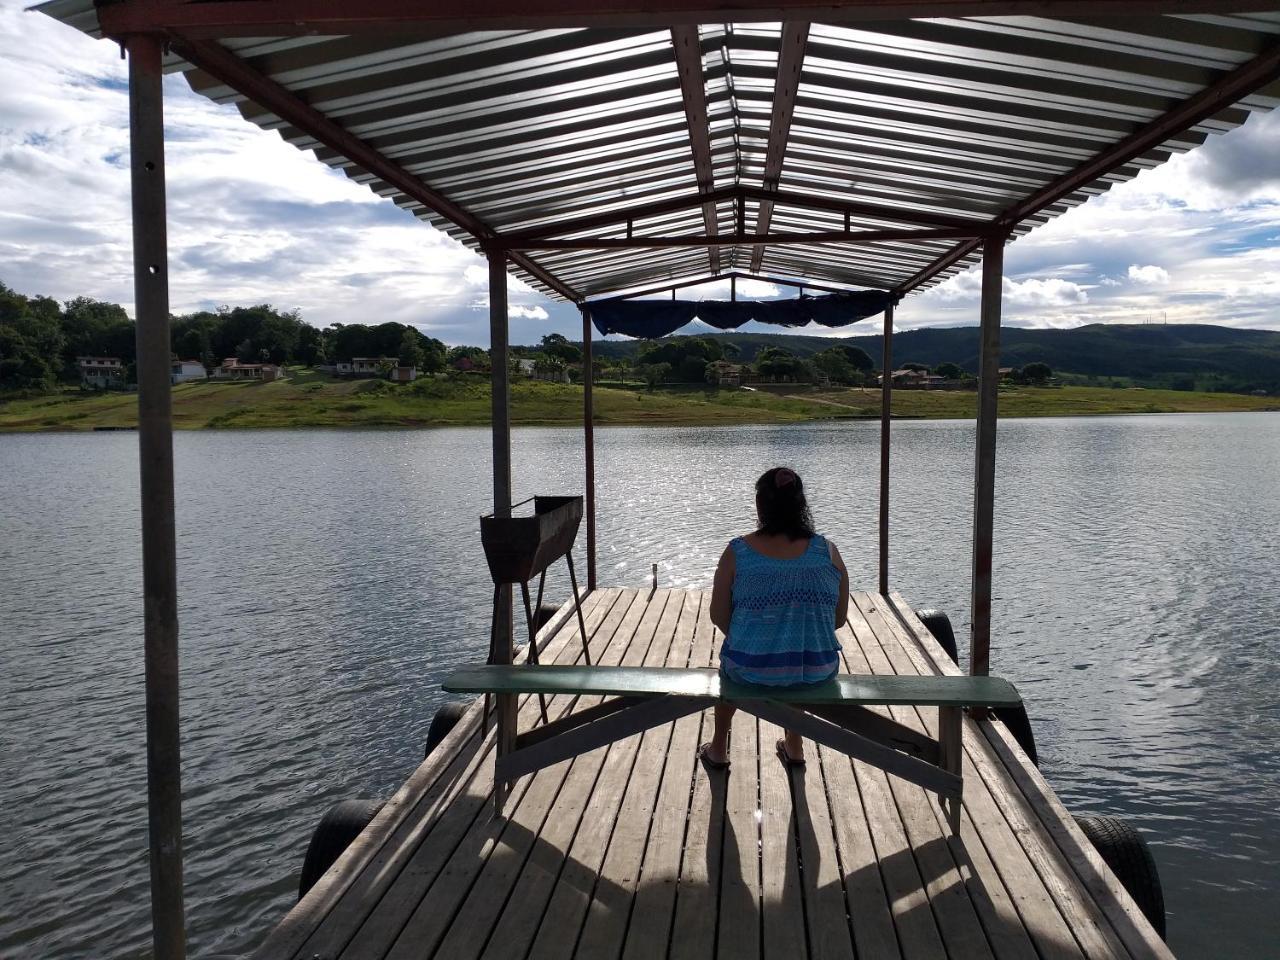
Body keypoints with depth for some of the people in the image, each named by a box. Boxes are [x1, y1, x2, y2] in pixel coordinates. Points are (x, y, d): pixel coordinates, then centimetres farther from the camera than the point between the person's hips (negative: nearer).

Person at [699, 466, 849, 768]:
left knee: (729, 663, 36)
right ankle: (794, 745, 50)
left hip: (750, 671, -1)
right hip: (818, 671, 1)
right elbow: (840, 617, 3)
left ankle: (718, 748, 51)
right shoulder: (828, 551, -6)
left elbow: (718, 616, -3)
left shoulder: (737, 552, -10)